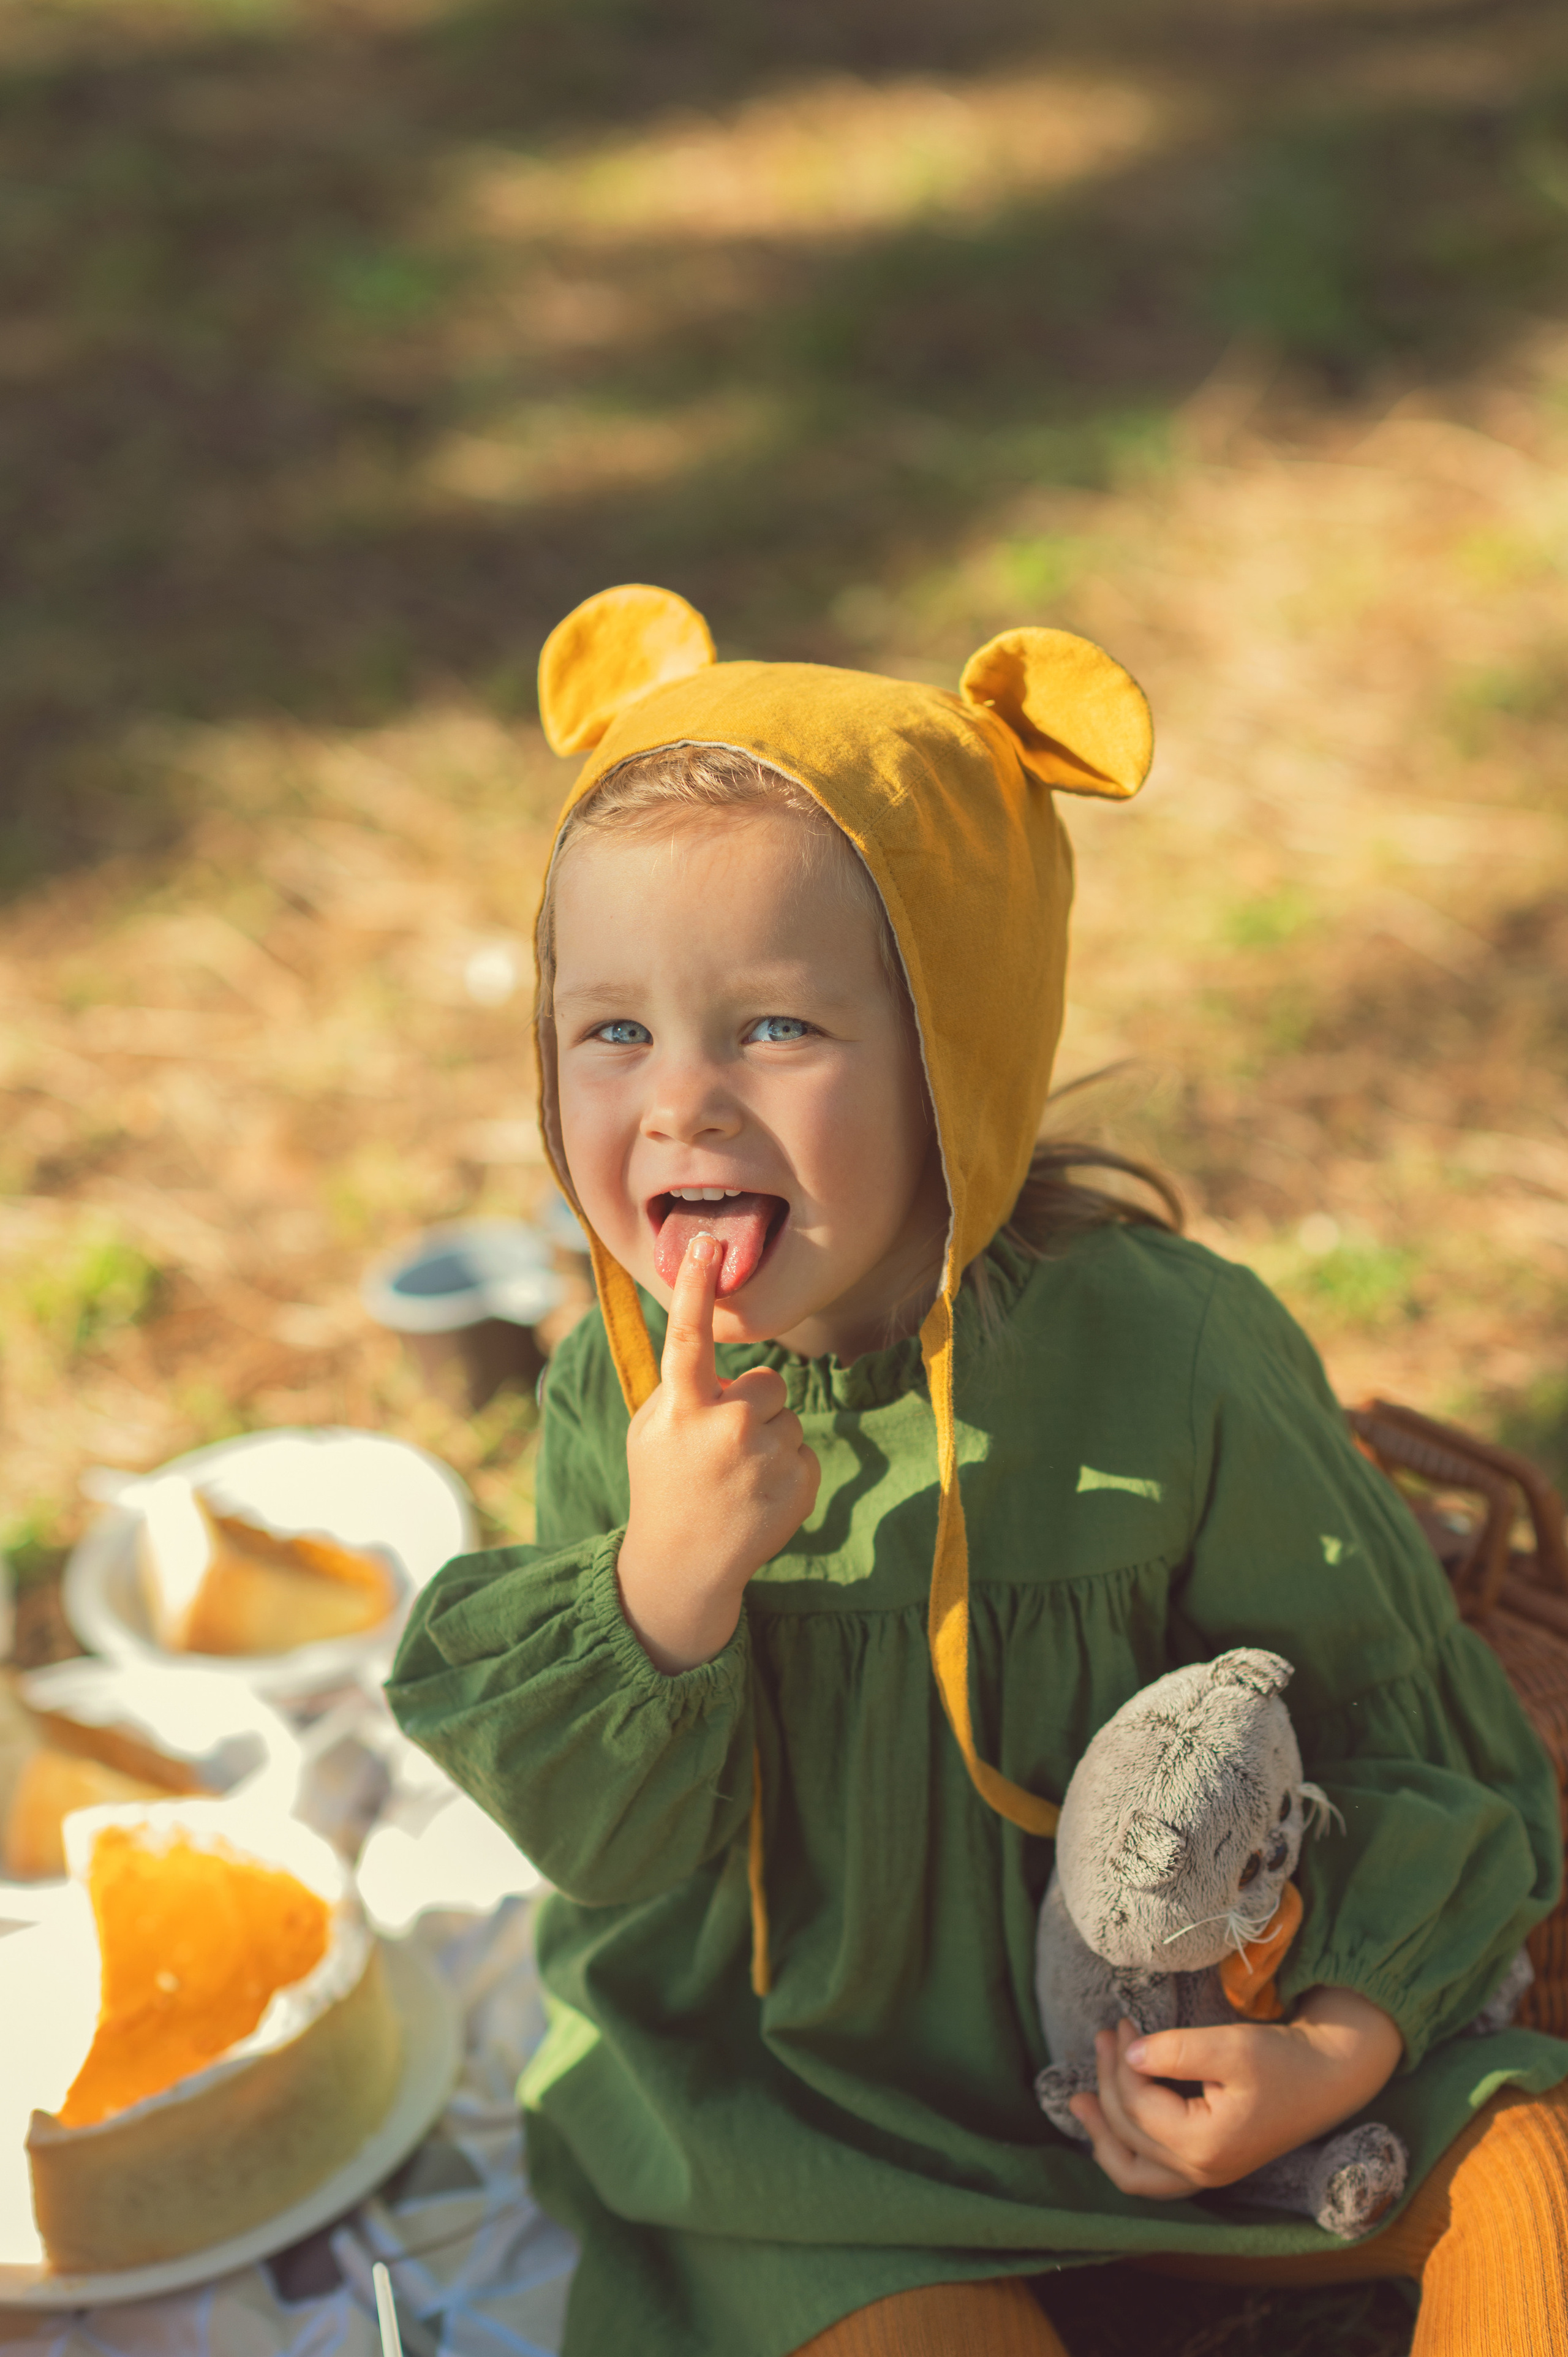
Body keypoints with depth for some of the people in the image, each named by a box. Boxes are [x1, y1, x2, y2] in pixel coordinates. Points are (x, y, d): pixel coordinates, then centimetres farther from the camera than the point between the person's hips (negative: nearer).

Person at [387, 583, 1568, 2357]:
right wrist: (665, 1584, -30)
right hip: (797, 2112, 0)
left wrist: (1343, 2042, -18)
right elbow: (609, 1855, -12)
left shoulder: (1167, 1360, -18)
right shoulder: (617, 1403, -12)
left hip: (1159, 2058, 0)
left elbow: (1383, 1712, -5)